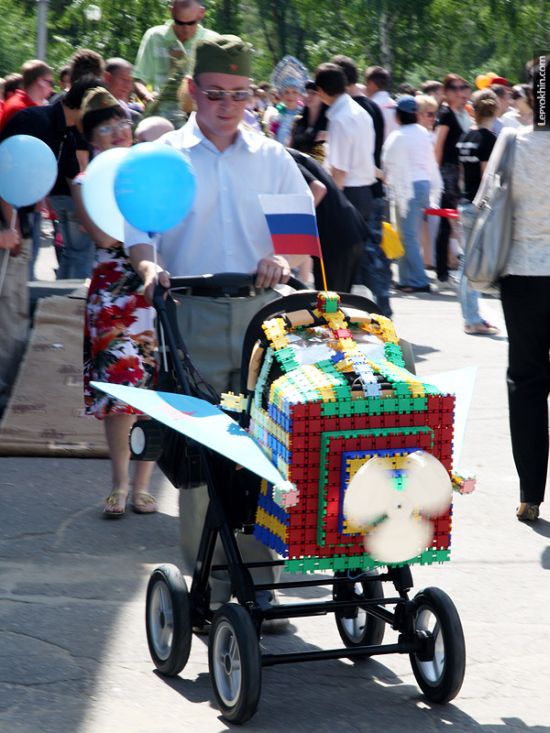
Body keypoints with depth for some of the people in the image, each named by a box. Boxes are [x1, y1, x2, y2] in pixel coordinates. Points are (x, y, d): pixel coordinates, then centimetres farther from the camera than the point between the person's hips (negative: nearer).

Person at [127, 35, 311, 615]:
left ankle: (257, 576, 6)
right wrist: (147, 265, -24)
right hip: (193, 314, -2)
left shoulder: (271, 157, 12)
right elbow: (135, 223, -3)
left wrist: (285, 259, -13)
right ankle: (206, 583, 5)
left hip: (260, 313, 2)